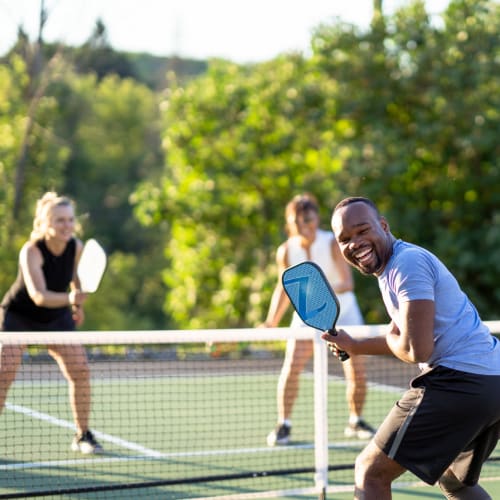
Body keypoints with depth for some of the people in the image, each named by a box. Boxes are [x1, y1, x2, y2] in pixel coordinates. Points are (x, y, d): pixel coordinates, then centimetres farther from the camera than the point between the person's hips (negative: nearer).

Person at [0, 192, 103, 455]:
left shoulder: (76, 247, -15)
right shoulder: (31, 251, -30)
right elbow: (38, 295, -43)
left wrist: (78, 304, 15)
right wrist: (69, 298, -59)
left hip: (57, 317, 4)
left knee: (80, 371, -7)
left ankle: (83, 436, 9)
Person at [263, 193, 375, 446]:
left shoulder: (333, 244, -21)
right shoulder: (286, 251, -13)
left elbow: (348, 281, -28)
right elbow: (284, 288, 1)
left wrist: (332, 289, -49)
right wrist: (271, 323, -3)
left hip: (342, 310, -1)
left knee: (357, 372, -6)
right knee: (291, 367, -16)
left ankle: (355, 421, 17)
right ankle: (283, 425, -5)